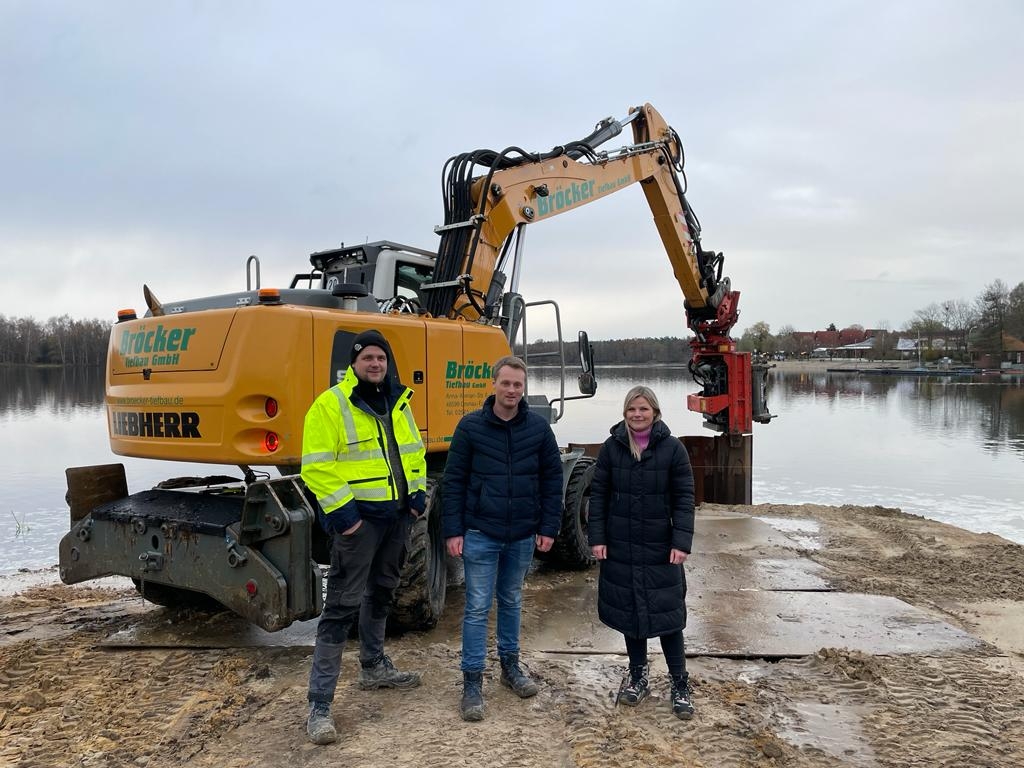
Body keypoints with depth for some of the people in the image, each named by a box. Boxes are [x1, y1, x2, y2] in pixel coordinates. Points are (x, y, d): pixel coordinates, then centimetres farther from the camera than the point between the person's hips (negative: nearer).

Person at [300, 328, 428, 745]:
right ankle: (319, 706, 0)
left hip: (397, 515, 7)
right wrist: (340, 509, -21)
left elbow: (414, 451, 19)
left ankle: (374, 667, 41)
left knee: (381, 592, 21)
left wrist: (417, 491, 7)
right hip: (358, 516, -7)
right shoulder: (330, 405, -12)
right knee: (342, 605, -7)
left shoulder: (398, 404, 11)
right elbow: (317, 465, -17)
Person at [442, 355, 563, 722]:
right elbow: (453, 481, -4)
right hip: (480, 533, -2)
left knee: (512, 601, 18)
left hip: (523, 535, 3)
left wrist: (548, 527, 1)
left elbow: (552, 479, 5)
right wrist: (453, 531, -8)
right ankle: (472, 683, 10)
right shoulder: (471, 426, -6)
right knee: (477, 607, 1)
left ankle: (510, 665, 34)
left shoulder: (539, 427, 0)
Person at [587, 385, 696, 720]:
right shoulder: (612, 448, 1)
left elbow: (684, 498, -4)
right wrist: (597, 537, -3)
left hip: (660, 548, -2)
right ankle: (638, 676, 29)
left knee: (666, 613, 3)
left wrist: (681, 542, -12)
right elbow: (598, 493, 3)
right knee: (629, 612, 12)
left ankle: (680, 684, 19)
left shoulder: (672, 449, -5)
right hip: (621, 548, 2)